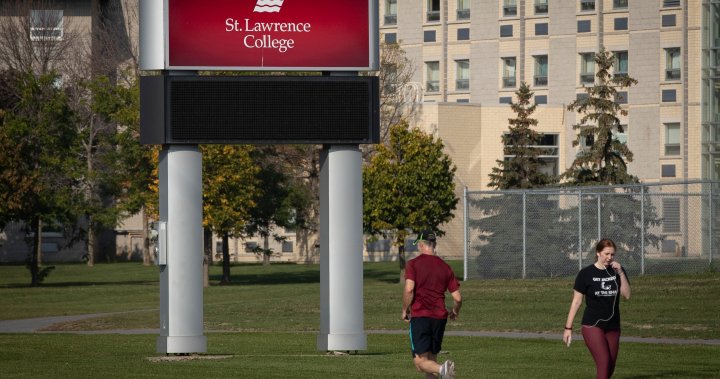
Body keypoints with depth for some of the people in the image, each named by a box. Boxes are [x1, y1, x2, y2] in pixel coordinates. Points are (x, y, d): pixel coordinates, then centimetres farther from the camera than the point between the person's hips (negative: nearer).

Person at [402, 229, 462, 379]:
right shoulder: (445, 267, 10)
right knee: (431, 360, 16)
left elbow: (409, 290, -16)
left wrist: (405, 310, 0)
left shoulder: (413, 264, -2)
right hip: (440, 317, 4)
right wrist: (455, 312, 28)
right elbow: (457, 298, 8)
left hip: (419, 316, -4)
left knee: (420, 362, -6)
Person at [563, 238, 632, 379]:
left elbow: (627, 294, -6)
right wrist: (568, 328, -5)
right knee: (604, 362, -20)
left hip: (613, 327, 5)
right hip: (592, 326, -5)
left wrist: (620, 273, -16)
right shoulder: (586, 273, -5)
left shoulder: (617, 271, 5)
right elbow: (576, 301, -3)